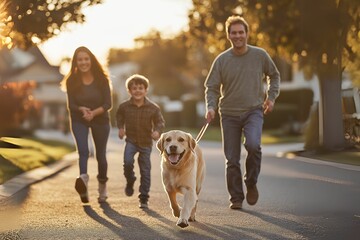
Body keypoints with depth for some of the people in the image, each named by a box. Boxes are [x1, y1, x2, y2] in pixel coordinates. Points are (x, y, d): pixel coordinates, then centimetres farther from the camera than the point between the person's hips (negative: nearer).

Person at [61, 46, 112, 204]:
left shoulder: (102, 79, -12)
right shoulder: (71, 81, -11)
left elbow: (108, 104, -13)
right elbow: (71, 105, -8)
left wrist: (93, 112, -29)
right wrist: (82, 109, -29)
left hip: (100, 119, 1)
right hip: (79, 120, -1)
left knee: (100, 154, 10)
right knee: (83, 150, -24)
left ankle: (102, 187, 30)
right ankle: (83, 179, -47)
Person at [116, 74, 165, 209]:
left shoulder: (153, 108, -8)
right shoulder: (124, 106, -5)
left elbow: (160, 122, 0)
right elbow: (119, 116, 16)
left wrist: (157, 131, -20)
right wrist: (121, 128, 0)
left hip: (146, 142, 0)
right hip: (131, 140, 0)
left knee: (145, 171, 3)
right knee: (128, 162, -24)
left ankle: (144, 199, 13)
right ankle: (130, 181, 9)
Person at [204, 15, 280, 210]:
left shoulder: (260, 55, 0)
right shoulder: (221, 60, -1)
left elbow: (274, 75, 17)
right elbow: (211, 87, 2)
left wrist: (271, 96, 4)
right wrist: (211, 107, -14)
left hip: (254, 111, -1)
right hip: (229, 114, 1)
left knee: (253, 144, -27)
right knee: (232, 159, 2)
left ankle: (251, 183, -2)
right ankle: (236, 198, 16)